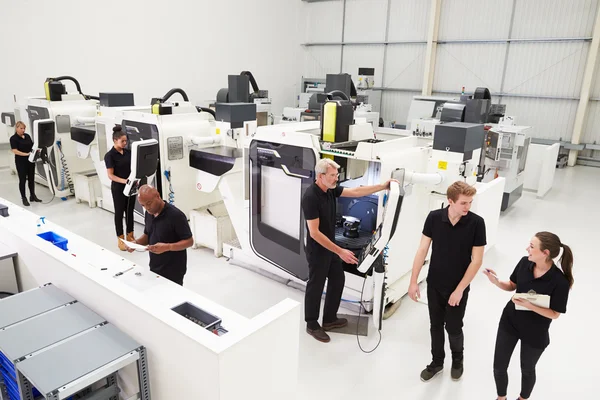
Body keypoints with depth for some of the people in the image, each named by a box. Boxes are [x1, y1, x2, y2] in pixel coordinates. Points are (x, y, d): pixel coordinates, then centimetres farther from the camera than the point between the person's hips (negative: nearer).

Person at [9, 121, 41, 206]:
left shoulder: (27, 136, 9)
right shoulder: (13, 138, -8)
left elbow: (32, 146, 15)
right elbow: (15, 151, -15)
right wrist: (26, 154, -25)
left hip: (31, 161, 5)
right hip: (21, 162, -5)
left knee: (31, 178, 12)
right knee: (22, 180, 3)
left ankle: (32, 196, 23)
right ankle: (24, 198, 11)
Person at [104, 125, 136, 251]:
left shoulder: (128, 152, 5)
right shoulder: (110, 155, -12)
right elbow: (110, 175, -15)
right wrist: (124, 181, -27)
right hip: (118, 188, -5)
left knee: (130, 211, 13)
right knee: (119, 212, 5)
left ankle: (130, 236, 26)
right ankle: (120, 239, 15)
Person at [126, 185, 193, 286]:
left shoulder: (176, 215, -21)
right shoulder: (149, 213, 2)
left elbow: (189, 241, -17)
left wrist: (167, 247, -31)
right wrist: (136, 242, -5)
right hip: (154, 269, 7)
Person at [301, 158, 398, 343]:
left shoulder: (331, 189, -3)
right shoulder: (310, 197, -28)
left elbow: (356, 192, 1)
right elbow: (314, 233, -28)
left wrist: (383, 186, -4)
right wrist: (340, 251, -28)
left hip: (330, 246, 9)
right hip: (317, 250, -9)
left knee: (338, 280, 19)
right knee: (315, 286, 6)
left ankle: (329, 319, 35)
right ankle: (312, 325, 26)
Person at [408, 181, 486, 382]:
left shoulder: (476, 223, -18)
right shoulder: (434, 217, -13)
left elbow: (476, 260, -13)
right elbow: (422, 250, -6)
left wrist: (460, 289, -14)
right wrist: (413, 281, -7)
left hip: (458, 287, -2)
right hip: (434, 284, 2)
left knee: (454, 328, 12)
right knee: (435, 326, 16)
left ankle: (457, 360, 42)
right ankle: (437, 362, 38)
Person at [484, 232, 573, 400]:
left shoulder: (560, 281, -27)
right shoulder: (524, 263, -14)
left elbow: (554, 314, -17)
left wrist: (529, 305, -31)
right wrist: (496, 281, -18)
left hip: (535, 332, -3)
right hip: (509, 321, 4)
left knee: (527, 370, 24)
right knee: (499, 367, 14)